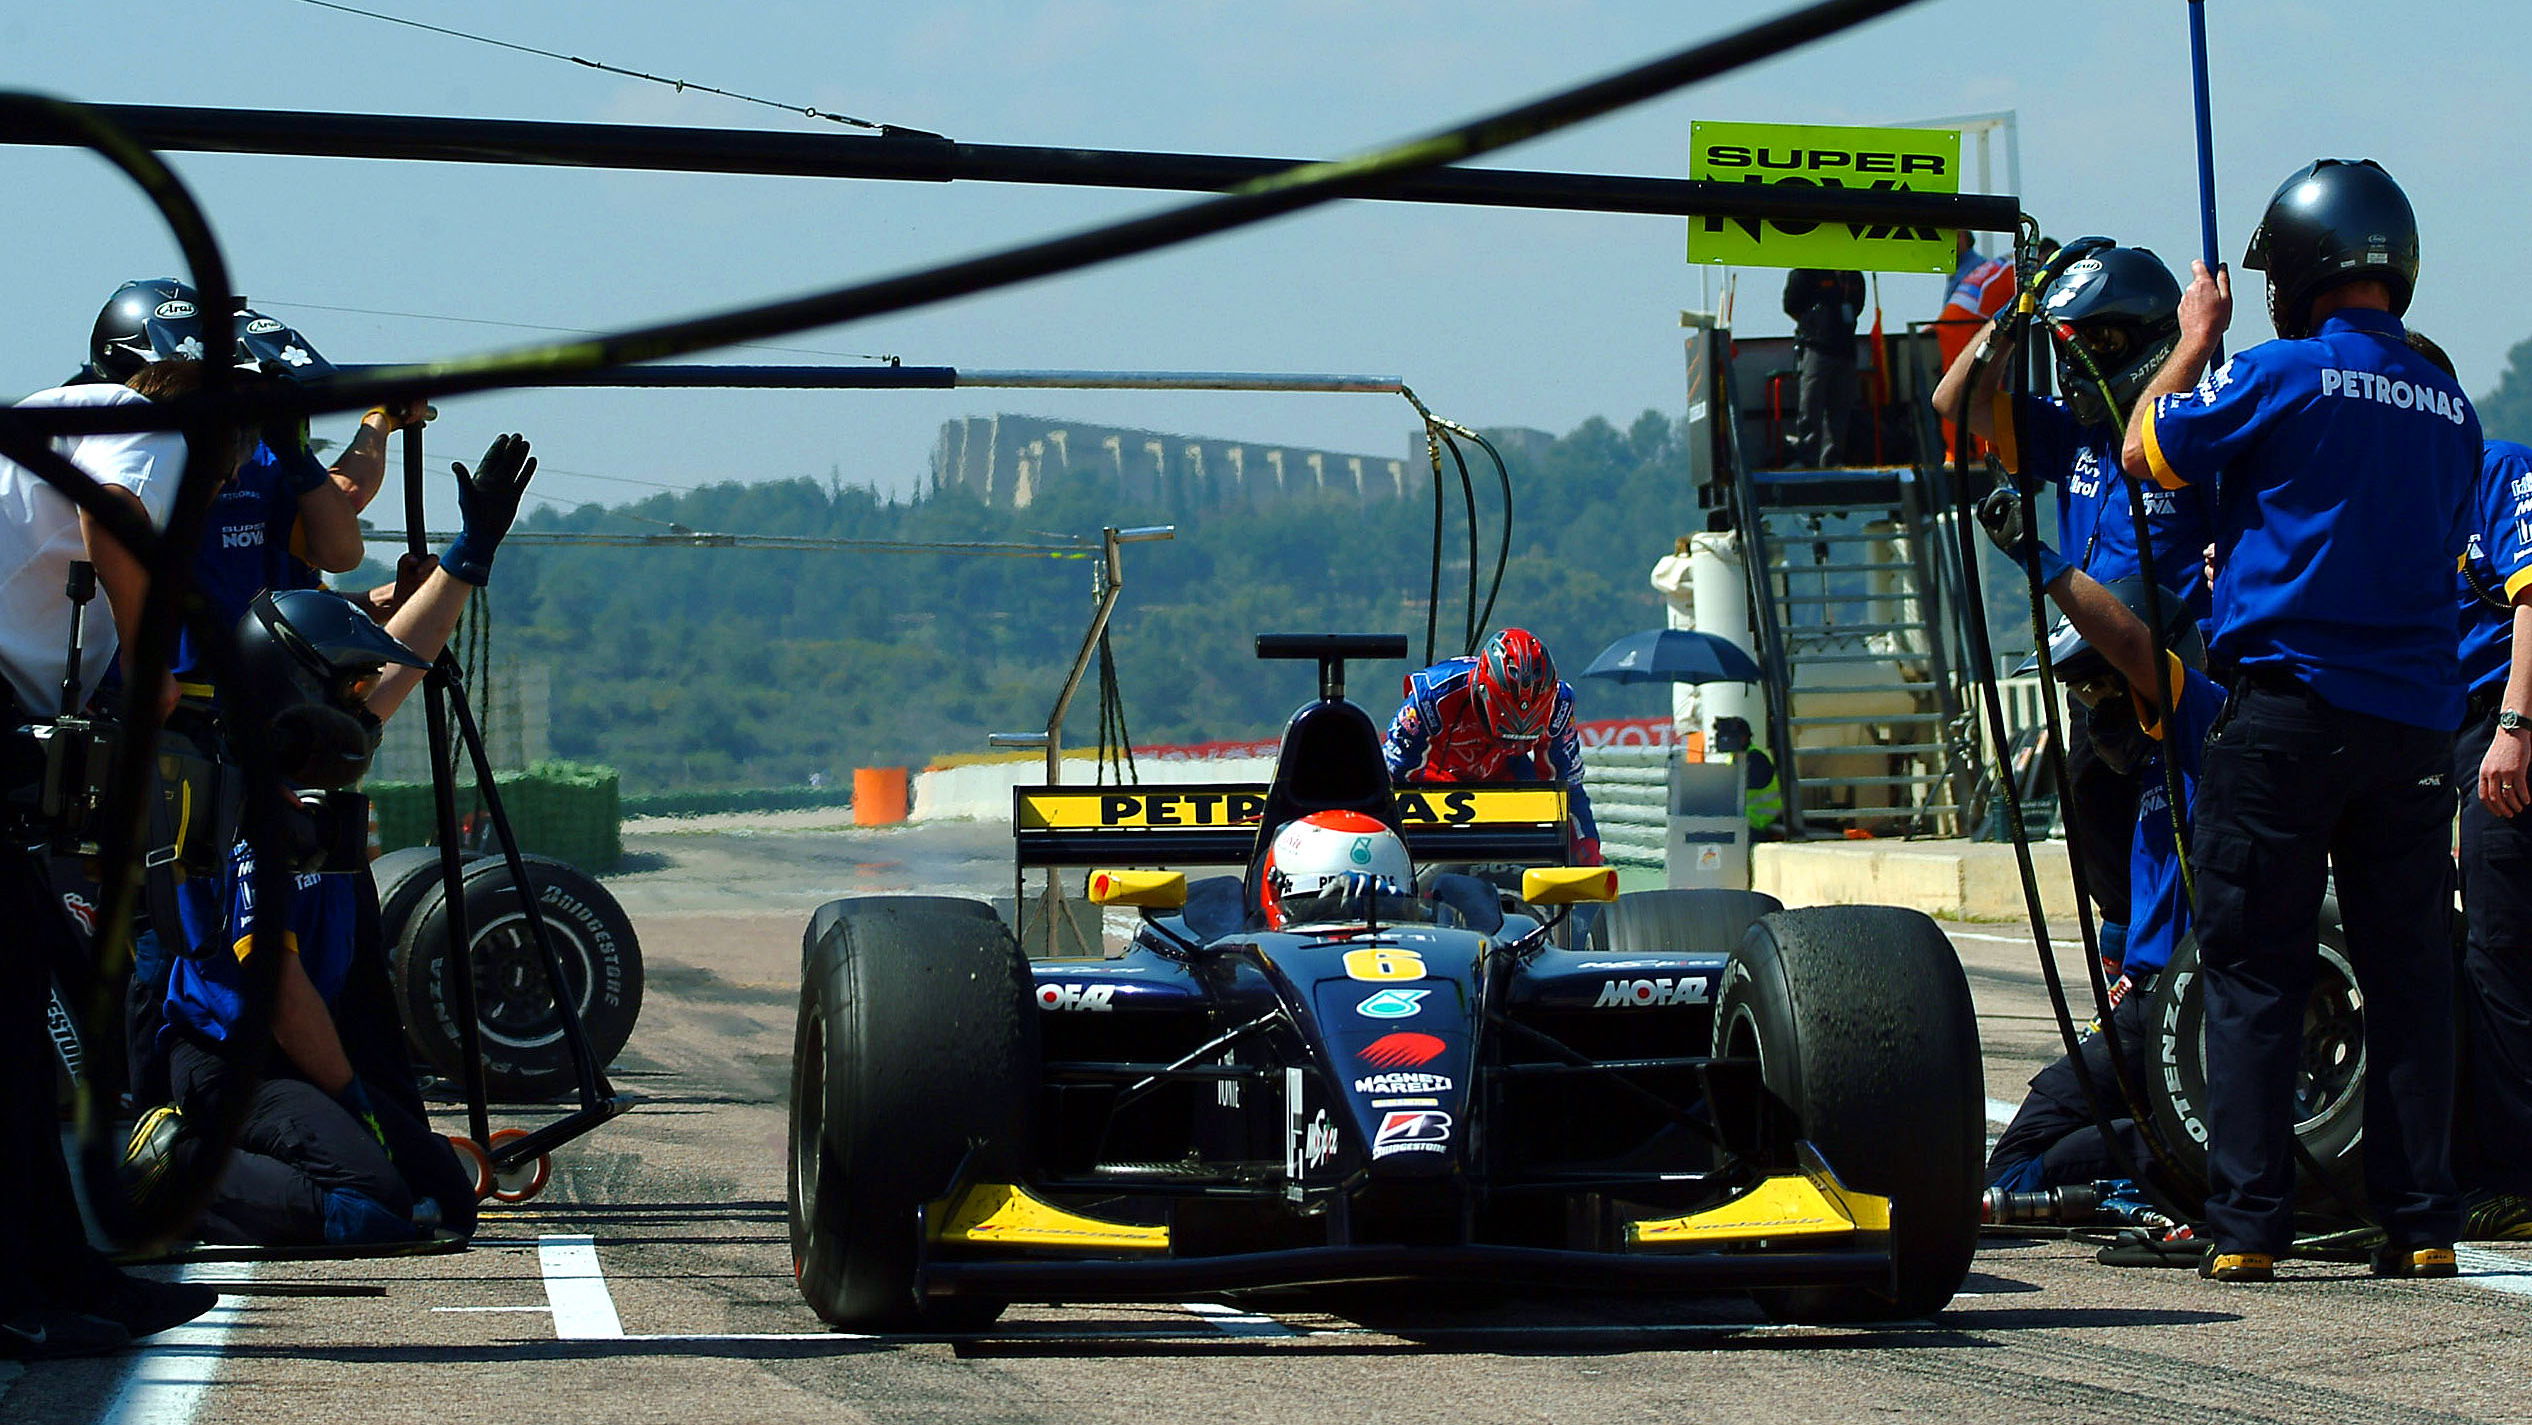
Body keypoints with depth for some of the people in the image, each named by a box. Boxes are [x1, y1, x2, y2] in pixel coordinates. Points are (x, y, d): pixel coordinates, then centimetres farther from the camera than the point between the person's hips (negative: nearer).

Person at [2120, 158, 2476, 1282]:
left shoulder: (2282, 373, -8)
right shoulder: (2450, 407, 10)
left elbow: (2146, 453, 4)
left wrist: (2196, 337, 18)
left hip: (2290, 701, -5)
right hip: (2418, 715, 5)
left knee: (2253, 974, 0)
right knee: (2408, 974, 8)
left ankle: (2246, 1224, -3)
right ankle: (2421, 1222, 8)